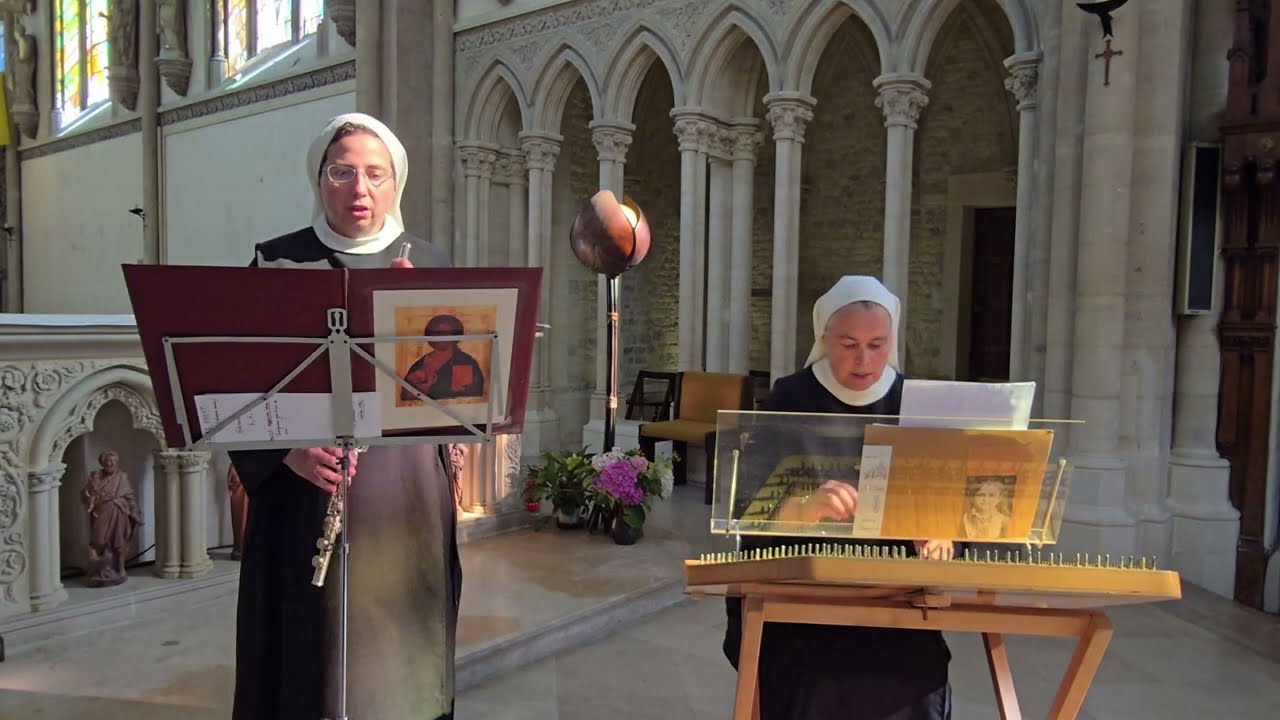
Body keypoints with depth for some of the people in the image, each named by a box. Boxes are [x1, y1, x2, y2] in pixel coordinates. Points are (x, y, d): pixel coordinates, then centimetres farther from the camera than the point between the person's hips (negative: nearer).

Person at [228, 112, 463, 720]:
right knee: (312, 647, 4)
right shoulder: (279, 263, 1)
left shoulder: (430, 265, 8)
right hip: (310, 494, -1)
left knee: (405, 646, 10)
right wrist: (287, 449, -16)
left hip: (412, 499, 2)